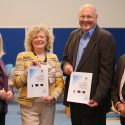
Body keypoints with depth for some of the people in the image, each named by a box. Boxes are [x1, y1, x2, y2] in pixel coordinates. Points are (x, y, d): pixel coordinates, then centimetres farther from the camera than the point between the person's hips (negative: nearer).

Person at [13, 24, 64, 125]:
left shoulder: (53, 58, 8)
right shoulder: (23, 56, 0)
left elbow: (60, 82, 8)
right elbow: (16, 83, -2)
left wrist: (53, 96, -9)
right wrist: (29, 70, -16)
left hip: (48, 104, 3)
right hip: (29, 105, -3)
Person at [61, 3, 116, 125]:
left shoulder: (105, 37, -11)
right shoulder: (74, 35, 10)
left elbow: (106, 72, -15)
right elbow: (65, 59, 18)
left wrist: (98, 98, -21)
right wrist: (65, 65, -6)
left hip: (92, 99, -6)